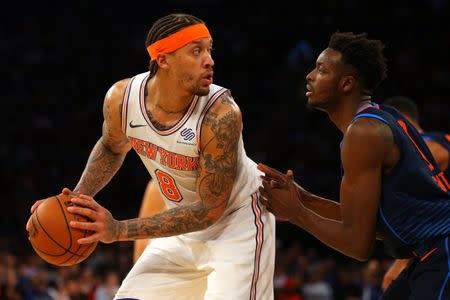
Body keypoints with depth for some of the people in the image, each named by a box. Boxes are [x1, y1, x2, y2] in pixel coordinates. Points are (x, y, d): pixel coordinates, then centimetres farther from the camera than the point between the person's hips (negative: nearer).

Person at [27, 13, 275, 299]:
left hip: (238, 215, -5)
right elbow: (112, 147, 8)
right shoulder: (121, 98, -17)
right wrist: (78, 199, -8)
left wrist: (120, 230, -32)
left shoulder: (222, 114, -33)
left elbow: (210, 208, -28)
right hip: (187, 220, 5)